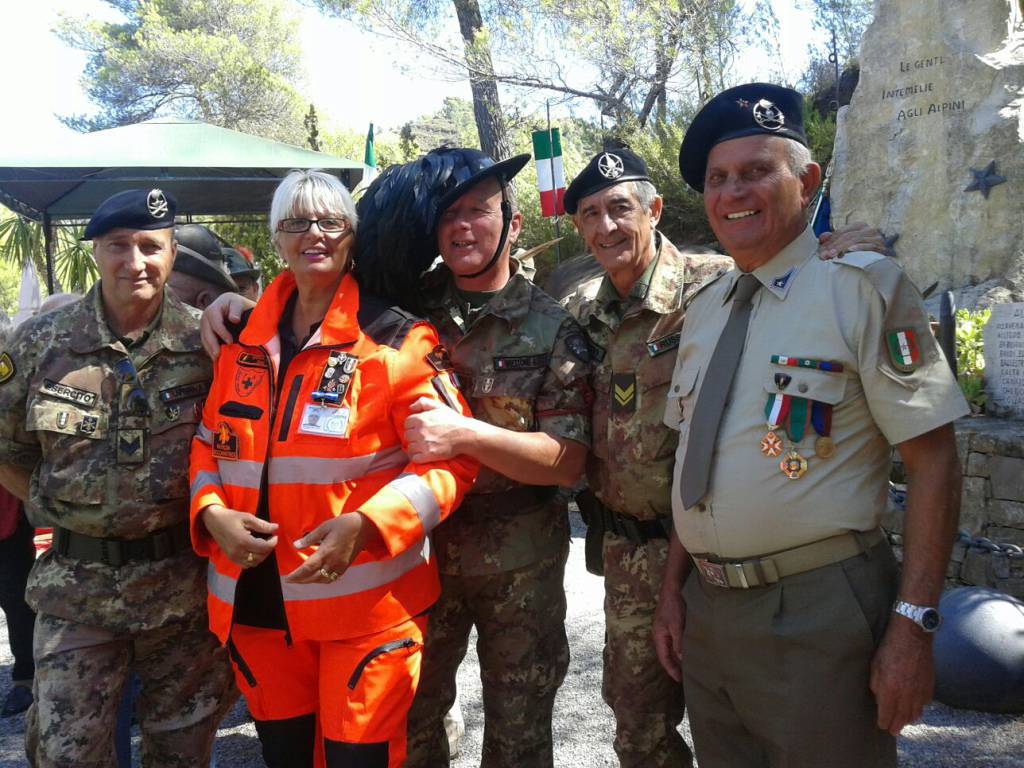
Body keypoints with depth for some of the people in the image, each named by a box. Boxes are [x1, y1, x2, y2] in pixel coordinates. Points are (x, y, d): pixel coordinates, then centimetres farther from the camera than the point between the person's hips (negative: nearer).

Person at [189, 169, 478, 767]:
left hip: (366, 600, -5)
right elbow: (210, 444, 16)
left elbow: (450, 457, -11)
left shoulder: (398, 338, -7)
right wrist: (212, 513, -4)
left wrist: (365, 525, -23)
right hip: (254, 601, 5)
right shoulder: (243, 339, 9)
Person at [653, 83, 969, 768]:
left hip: (817, 616, -6)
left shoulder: (864, 288, -10)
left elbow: (934, 461, -12)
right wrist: (673, 591, 11)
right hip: (707, 609, 6)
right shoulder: (704, 310, 9)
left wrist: (912, 627, -16)